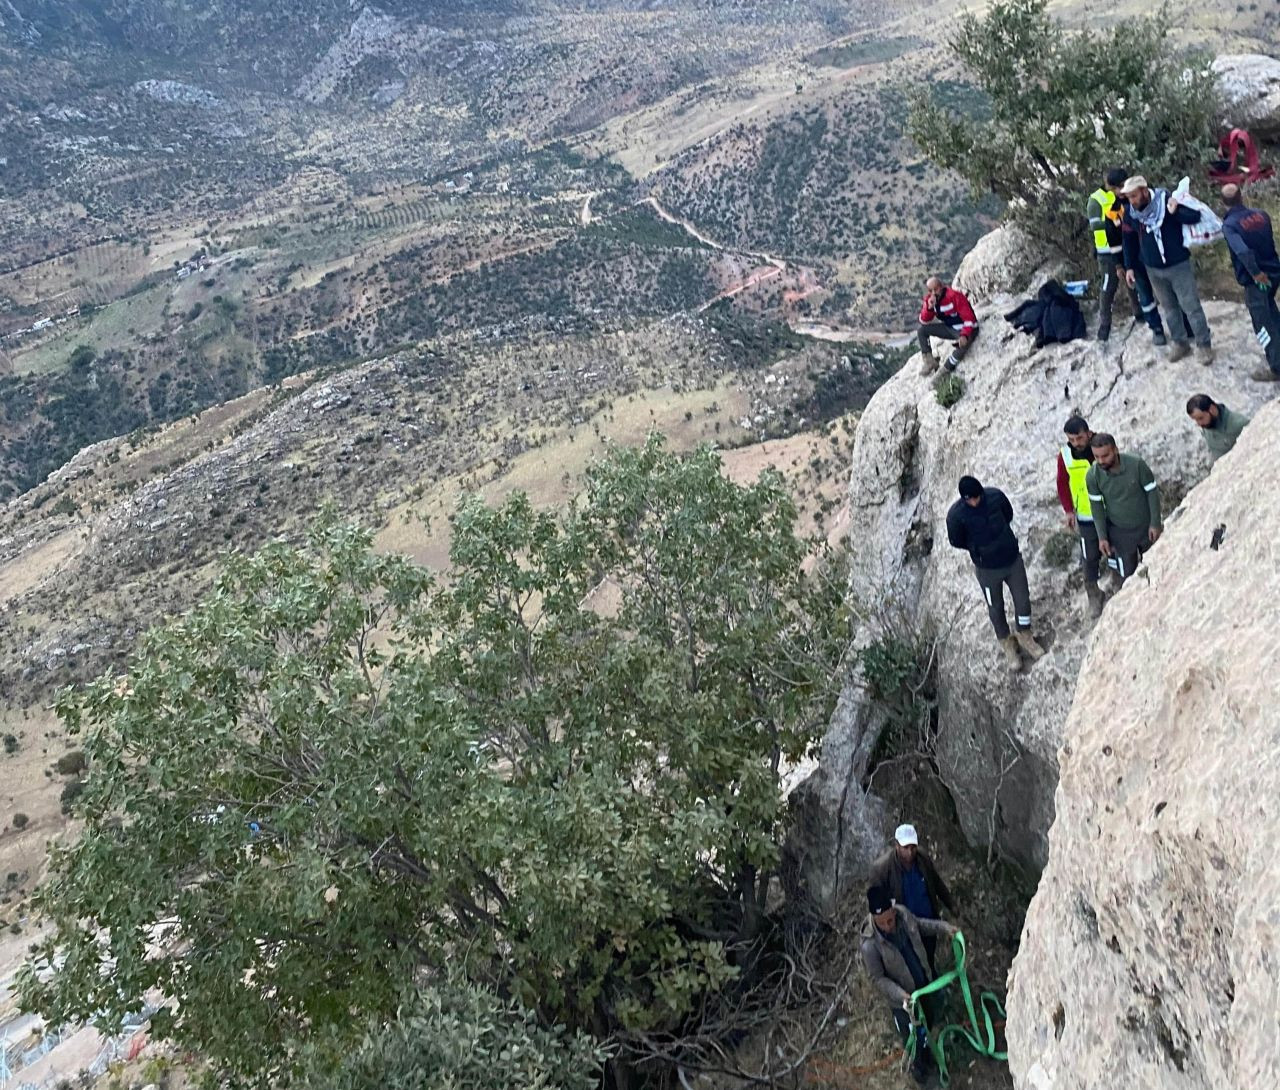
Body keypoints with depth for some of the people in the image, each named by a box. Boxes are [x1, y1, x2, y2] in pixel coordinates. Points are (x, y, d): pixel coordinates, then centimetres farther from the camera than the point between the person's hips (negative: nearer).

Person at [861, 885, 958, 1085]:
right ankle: (918, 1064, 50)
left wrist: (944, 927, -11)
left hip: (924, 983, 5)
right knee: (912, 1034, 17)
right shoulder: (870, 945, -36)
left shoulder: (903, 913, -22)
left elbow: (920, 925, 1)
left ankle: (925, 1051, 61)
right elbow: (877, 978, -22)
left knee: (930, 1020, 29)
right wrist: (901, 995, -32)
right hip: (902, 997, -5)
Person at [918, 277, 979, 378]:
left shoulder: (955, 296, -25)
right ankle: (930, 361, -5)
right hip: (949, 328, 7)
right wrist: (929, 307, -26)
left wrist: (964, 335, -41)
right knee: (921, 331, -4)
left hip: (965, 329, -7)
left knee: (963, 343, -41)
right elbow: (924, 321, -6)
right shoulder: (929, 299, -5)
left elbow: (969, 317, -26)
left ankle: (947, 368, -20)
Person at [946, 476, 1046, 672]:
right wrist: (978, 548, -1)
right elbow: (956, 542, -8)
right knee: (996, 608, 16)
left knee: (1023, 600, 15)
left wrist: (1001, 538, 2)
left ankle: (1025, 635, 42)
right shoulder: (956, 515, -26)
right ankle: (1006, 643, 42)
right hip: (988, 569, -2)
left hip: (1013, 559, 2)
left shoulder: (996, 496, -17)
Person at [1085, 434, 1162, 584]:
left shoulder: (1137, 465, -26)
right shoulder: (1092, 476, -21)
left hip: (1146, 527, 0)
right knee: (1128, 575, 7)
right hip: (1120, 532, 0)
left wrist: (1155, 523, -10)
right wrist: (1102, 537, -8)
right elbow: (1096, 507, -8)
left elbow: (1152, 492, -13)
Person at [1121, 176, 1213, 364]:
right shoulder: (1130, 212, -4)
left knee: (1191, 307, 0)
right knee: (1169, 308, 15)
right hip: (1153, 269, 5)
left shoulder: (1166, 201, -20)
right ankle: (1180, 343, 28)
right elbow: (1129, 241, 9)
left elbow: (1195, 216, -22)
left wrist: (1176, 212, -38)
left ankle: (1204, 345, 11)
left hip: (1178, 266, -5)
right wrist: (1129, 267, 8)